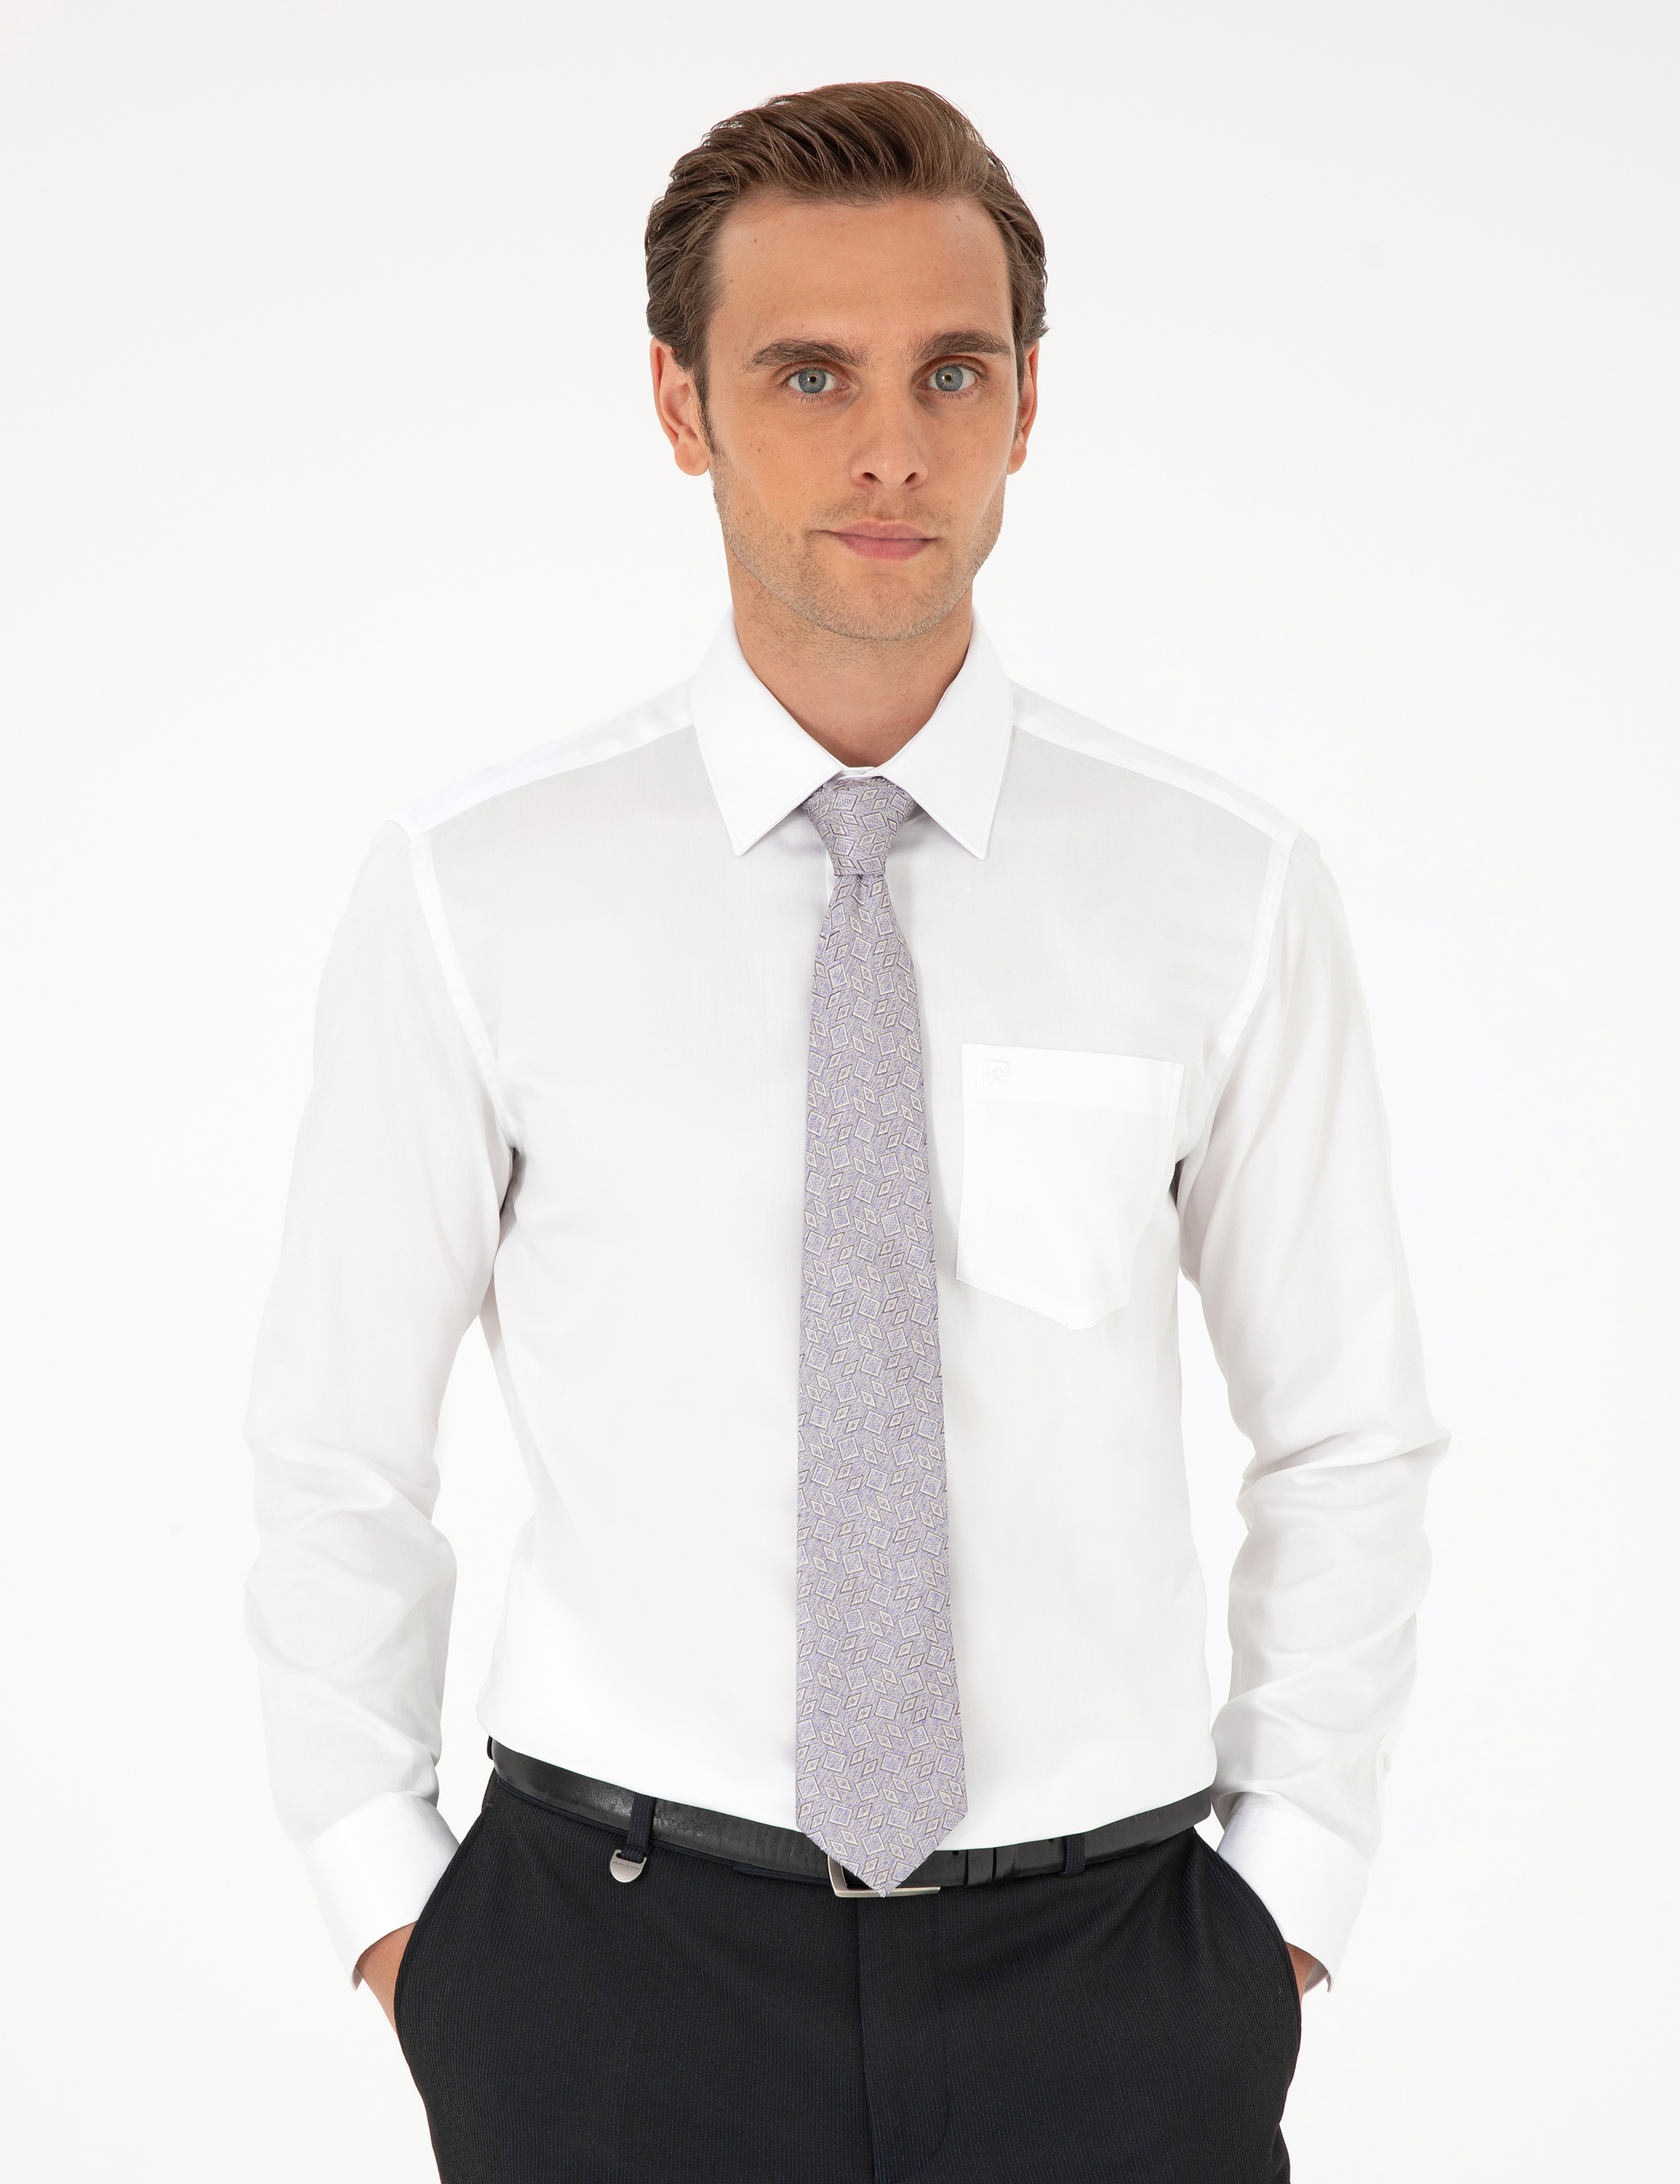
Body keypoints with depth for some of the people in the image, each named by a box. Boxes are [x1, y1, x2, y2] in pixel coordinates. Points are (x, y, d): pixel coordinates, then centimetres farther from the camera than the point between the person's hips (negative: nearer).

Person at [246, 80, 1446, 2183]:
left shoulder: (1228, 891, -4)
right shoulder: (467, 892, -6)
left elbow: (1349, 1441, 4)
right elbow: (336, 1444, 2)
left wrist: (1288, 1890, 2)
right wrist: (387, 1897, 3)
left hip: (1105, 1965, 1)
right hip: (620, 1975, 0)